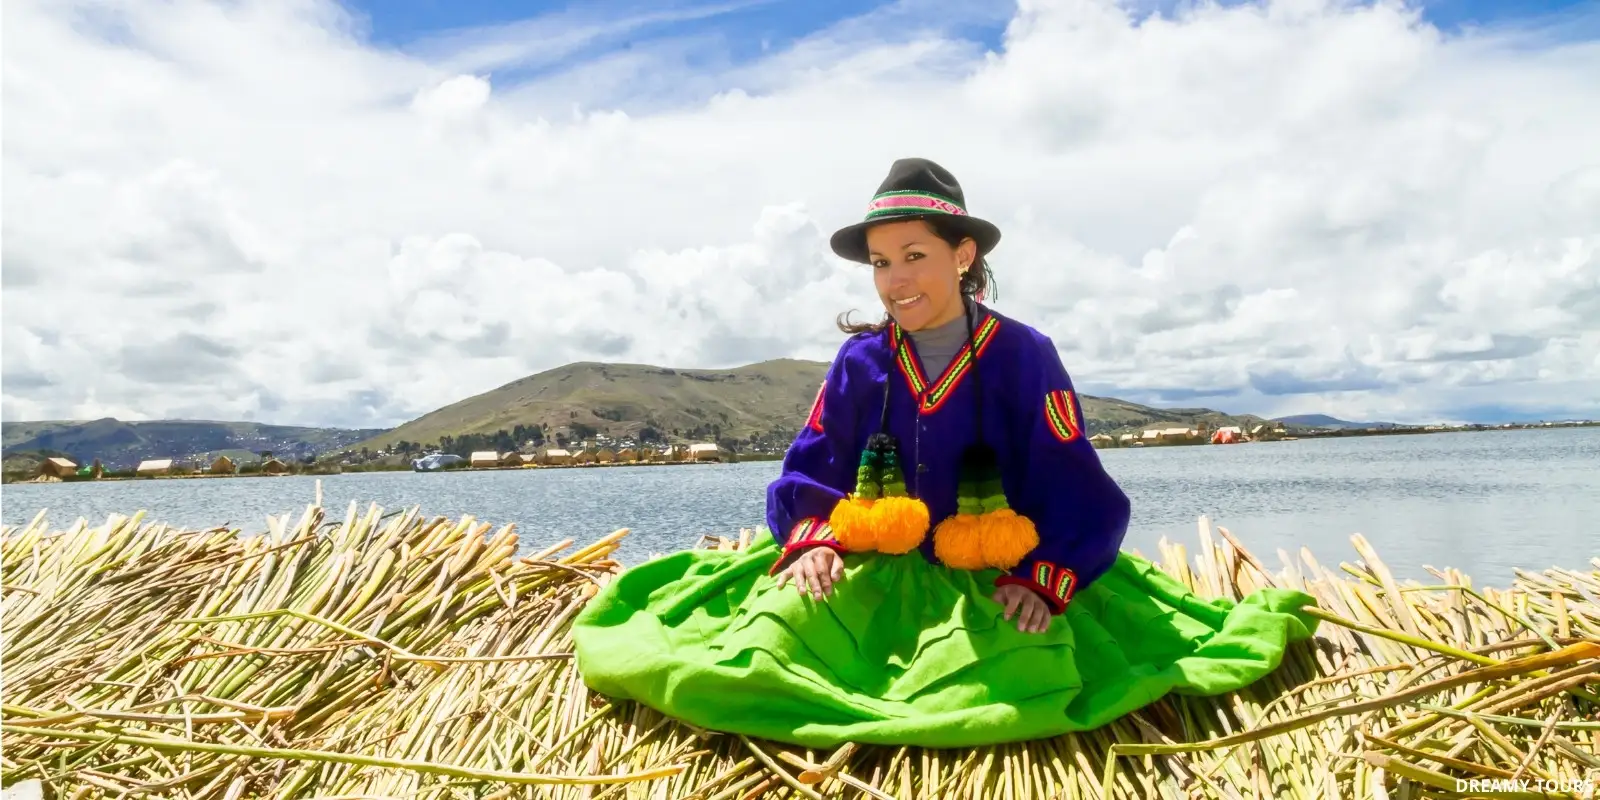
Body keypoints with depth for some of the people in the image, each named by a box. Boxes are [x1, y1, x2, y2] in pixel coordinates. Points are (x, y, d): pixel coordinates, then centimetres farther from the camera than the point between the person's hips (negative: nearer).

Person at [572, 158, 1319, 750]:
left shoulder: (1024, 355, -7)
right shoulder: (859, 362, 0)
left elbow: (1079, 495, -6)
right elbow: (807, 476, 4)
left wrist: (1045, 578, -22)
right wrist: (811, 542, -17)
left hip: (993, 579, -1)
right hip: (872, 571, 2)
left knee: (1015, 679, -30)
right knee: (760, 648, -19)